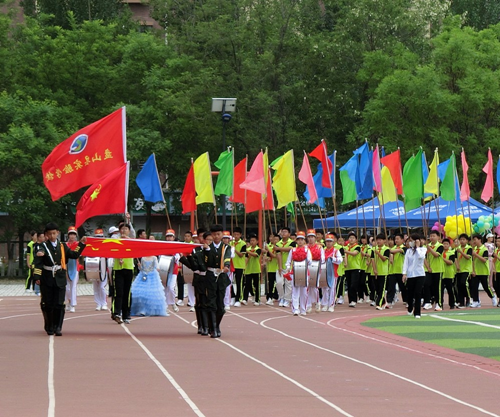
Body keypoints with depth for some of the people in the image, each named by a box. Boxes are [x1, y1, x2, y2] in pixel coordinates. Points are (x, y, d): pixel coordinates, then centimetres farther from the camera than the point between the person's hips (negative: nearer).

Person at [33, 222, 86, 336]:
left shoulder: (62, 246, 10)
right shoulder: (43, 247, -1)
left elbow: (74, 255, 17)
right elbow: (38, 262, -11)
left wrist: (81, 244, 11)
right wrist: (37, 277, -22)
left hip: (60, 280, 2)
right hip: (47, 280, -2)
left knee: (59, 305, -5)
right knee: (47, 305, 5)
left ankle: (57, 327, -2)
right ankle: (49, 327, 19)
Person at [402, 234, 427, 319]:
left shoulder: (423, 249, 2)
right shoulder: (408, 251, 8)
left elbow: (421, 256, -19)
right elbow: (406, 262, 4)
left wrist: (417, 247, -9)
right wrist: (404, 273, -5)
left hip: (420, 274, -3)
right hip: (410, 275, 3)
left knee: (418, 293, -9)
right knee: (410, 293, 8)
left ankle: (417, 313, -5)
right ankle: (410, 309, 34)